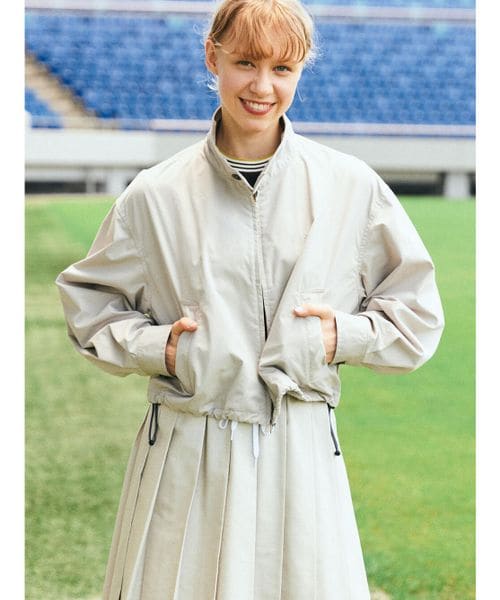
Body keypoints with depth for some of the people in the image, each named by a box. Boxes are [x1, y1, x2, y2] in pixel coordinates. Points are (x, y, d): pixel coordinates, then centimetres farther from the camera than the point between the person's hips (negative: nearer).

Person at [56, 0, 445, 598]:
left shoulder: (350, 187, 2)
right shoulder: (157, 195, 1)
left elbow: (415, 313, 11)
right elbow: (89, 303, 12)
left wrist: (344, 336, -5)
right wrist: (156, 346, -4)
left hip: (301, 454, 1)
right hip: (186, 457, 0)